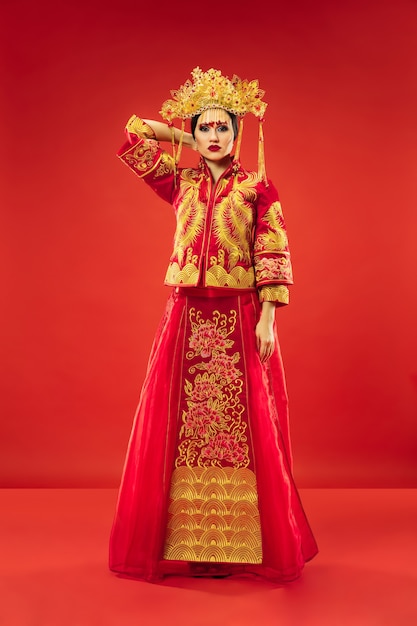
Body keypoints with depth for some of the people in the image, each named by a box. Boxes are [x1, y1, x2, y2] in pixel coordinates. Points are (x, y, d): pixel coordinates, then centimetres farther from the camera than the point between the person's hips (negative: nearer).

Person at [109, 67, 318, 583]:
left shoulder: (257, 186, 3)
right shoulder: (180, 183, 12)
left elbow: (273, 256, -3)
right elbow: (132, 138, 14)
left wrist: (267, 318, -10)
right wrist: (185, 140, 16)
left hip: (241, 319, -2)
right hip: (187, 317, 3)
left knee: (242, 425, 0)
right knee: (182, 422, 3)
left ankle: (239, 540, 13)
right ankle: (187, 538, 16)